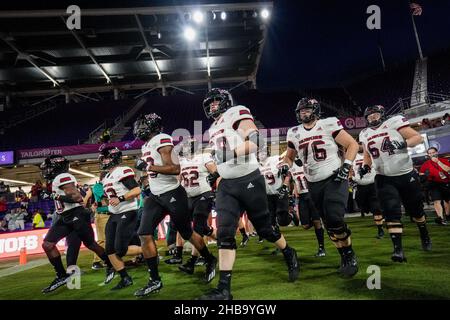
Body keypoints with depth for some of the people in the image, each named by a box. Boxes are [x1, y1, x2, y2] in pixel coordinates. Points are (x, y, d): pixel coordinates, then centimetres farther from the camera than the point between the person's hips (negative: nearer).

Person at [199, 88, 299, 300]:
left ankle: (289, 255, 37)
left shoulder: (237, 113, -7)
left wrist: (231, 152, -27)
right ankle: (224, 289, -4)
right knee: (224, 233, -6)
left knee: (264, 229, 7)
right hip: (226, 185, 7)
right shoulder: (213, 129, 18)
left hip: (249, 180, -6)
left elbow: (257, 142, -20)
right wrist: (216, 174, 14)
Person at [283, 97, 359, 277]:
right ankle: (345, 258, 26)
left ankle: (350, 256, 4)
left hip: (334, 179, -4)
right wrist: (285, 167, -1)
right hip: (314, 185, 5)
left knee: (335, 218, -20)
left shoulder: (328, 124, -6)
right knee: (329, 224, 8)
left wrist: (346, 167, -14)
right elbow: (290, 156, 20)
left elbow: (352, 144, -3)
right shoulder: (294, 134, 5)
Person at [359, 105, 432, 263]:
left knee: (415, 210, 14)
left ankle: (424, 235, 42)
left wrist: (403, 144, -29)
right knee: (391, 212, -11)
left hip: (406, 175, -2)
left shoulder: (394, 122, -8)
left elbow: (418, 137, -10)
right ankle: (398, 249, -9)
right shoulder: (365, 134, 5)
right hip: (384, 179, 2)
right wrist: (365, 166, -2)